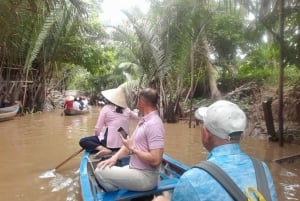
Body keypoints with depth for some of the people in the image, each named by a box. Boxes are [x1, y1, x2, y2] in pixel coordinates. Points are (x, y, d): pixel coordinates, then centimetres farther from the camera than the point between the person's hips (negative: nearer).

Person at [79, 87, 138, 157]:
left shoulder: (106, 108, -7)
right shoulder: (126, 109, 4)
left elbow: (98, 128, -6)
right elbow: (137, 116, 24)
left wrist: (96, 135, 14)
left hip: (110, 142, -7)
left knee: (82, 141, 4)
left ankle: (103, 149, -14)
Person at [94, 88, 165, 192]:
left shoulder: (153, 124, -23)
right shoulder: (143, 120, 9)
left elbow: (155, 160, -27)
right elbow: (130, 142, 13)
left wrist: (132, 149, -17)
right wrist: (115, 157, -2)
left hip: (145, 176, -9)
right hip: (135, 169, 9)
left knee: (100, 171, -11)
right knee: (101, 167, 9)